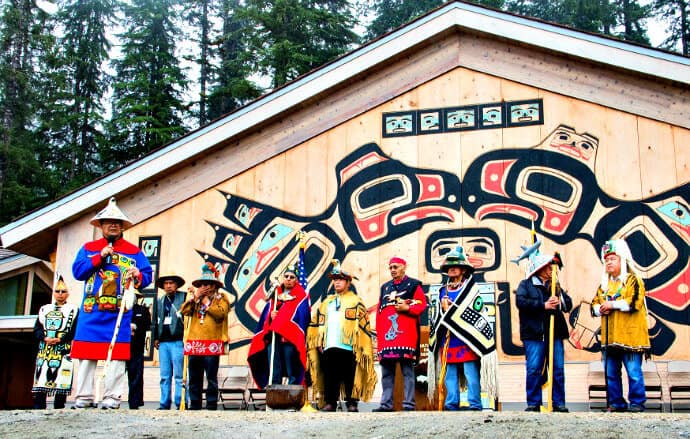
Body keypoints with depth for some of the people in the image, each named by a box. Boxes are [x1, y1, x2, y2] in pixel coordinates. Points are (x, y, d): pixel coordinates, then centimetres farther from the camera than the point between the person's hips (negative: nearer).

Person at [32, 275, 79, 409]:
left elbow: (75, 331, -1)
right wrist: (45, 338, -8)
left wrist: (60, 339, -14)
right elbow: (37, 329, 12)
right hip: (44, 349, 3)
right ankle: (38, 408, 0)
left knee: (61, 381, -7)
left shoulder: (73, 310, 8)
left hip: (64, 349, -3)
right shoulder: (44, 309, 20)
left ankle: (59, 408, -4)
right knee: (41, 377, -2)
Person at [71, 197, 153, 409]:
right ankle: (84, 397, 7)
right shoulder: (89, 248, 14)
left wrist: (137, 275, -17)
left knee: (117, 355, -5)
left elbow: (147, 275, 6)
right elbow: (77, 271, 2)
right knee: (86, 354, 0)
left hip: (119, 312, -1)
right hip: (91, 312, 1)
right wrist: (99, 257, -7)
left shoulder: (134, 251, 11)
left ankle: (112, 397, -1)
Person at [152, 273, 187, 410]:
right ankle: (164, 404, 10)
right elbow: (156, 321, 24)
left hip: (178, 341, -5)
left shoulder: (184, 297, 2)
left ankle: (181, 404, -3)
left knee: (179, 375, -6)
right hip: (163, 342, 6)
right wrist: (156, 338, 16)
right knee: (165, 376, 6)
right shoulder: (160, 301, 21)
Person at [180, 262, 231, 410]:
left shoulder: (221, 298, 8)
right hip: (194, 343, 5)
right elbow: (184, 311, 9)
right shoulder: (194, 299, 23)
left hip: (212, 343, -5)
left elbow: (221, 313, -10)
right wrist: (195, 297, 1)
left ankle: (211, 405, 1)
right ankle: (194, 404, 13)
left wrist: (206, 301, -2)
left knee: (211, 377, -3)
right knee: (194, 377, 7)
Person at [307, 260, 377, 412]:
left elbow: (363, 325, 1)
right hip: (329, 346, 4)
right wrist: (319, 341, 9)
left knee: (350, 376, -4)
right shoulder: (327, 302, 22)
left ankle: (352, 403, 3)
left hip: (348, 346, -4)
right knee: (330, 376, 2)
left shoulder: (356, 302, 8)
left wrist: (362, 346, -8)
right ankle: (330, 402, 7)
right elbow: (318, 322, 20)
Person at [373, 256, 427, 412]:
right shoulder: (384, 287, 22)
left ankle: (408, 404, -2)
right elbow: (379, 311, 20)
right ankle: (386, 404, 8)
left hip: (405, 335, -5)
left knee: (407, 370, -4)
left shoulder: (414, 285, 8)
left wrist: (407, 308, -16)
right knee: (386, 371, 5)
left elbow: (422, 305, 0)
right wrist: (379, 334, 12)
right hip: (386, 336, 5)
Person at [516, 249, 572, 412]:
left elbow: (569, 304, 15)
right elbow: (521, 301, -10)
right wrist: (544, 305, -13)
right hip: (534, 333, -4)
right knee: (534, 369, -5)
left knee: (558, 369, 3)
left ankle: (558, 403, 11)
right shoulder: (525, 284, 7)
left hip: (555, 333, 4)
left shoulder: (555, 285, 21)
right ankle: (533, 403, 4)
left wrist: (559, 302, -8)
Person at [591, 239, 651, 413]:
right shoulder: (604, 284, 18)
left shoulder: (633, 280, -3)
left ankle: (637, 403, 7)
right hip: (610, 338, 7)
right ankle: (616, 403, 18)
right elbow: (595, 304, 17)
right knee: (611, 373, 9)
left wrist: (613, 304, -15)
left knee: (634, 372, -4)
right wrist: (600, 309, -5)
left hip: (629, 336, -7)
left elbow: (634, 302, -17)